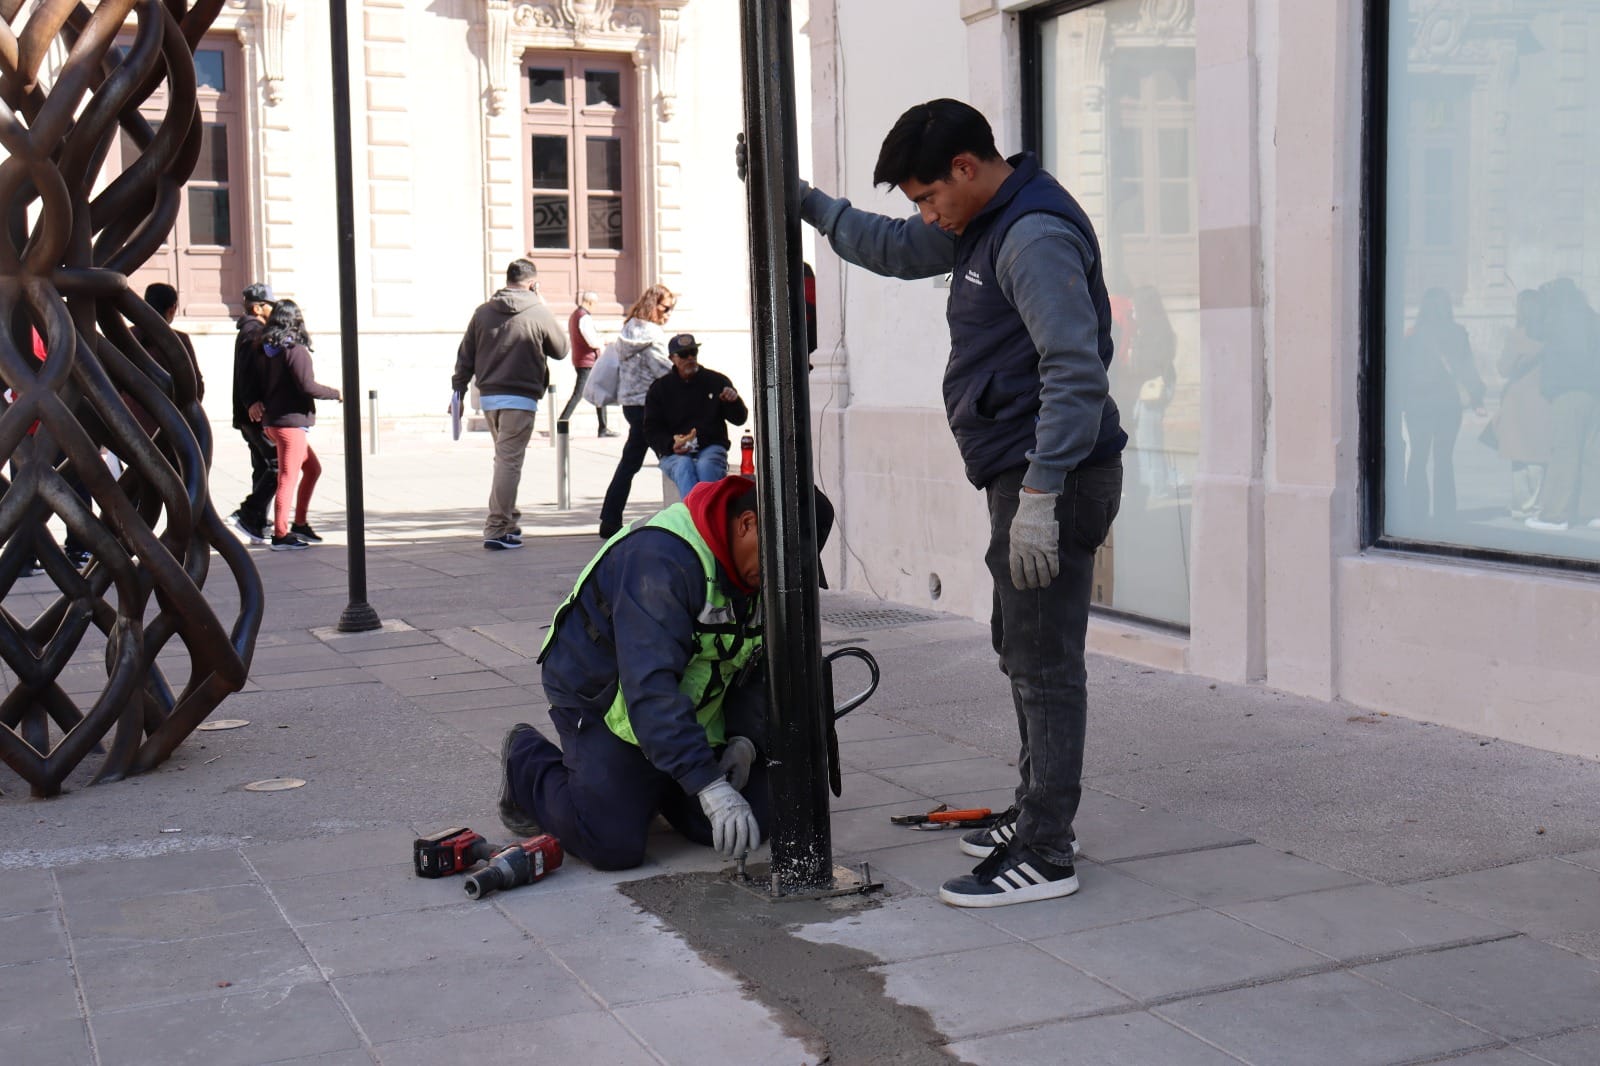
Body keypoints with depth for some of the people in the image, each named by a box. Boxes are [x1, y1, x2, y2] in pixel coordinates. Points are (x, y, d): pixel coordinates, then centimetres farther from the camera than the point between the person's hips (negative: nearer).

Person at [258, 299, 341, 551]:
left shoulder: (267, 350, 10)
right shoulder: (296, 350, -14)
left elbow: (260, 384, 11)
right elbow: (306, 386, -19)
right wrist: (335, 393, -6)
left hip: (271, 420, 9)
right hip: (291, 421, -9)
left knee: (312, 468, 20)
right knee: (288, 478, -5)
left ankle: (300, 523, 22)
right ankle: (280, 535, -3)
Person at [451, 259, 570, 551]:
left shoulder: (483, 312, 6)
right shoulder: (539, 313, -7)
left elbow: (465, 356, 7)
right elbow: (561, 349, 7)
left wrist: (458, 391, 14)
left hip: (488, 396, 5)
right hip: (520, 398, -5)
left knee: (504, 458, 20)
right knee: (509, 461, -6)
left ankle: (508, 519, 27)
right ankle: (497, 530, -9)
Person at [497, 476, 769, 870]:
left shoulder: (763, 572, -6)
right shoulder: (661, 558, -34)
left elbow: (758, 668, 6)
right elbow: (650, 686, -42)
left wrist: (744, 738, -13)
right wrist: (708, 785, -47)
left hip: (687, 710, 8)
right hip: (600, 701, -7)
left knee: (753, 821, -4)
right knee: (614, 846, -18)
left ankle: (647, 785, 24)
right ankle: (527, 761, 11)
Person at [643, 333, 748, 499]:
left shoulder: (716, 381, 11)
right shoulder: (659, 389, 11)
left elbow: (739, 419, 11)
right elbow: (651, 430, 7)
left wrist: (734, 401, -13)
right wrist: (671, 444, -13)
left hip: (711, 448, 0)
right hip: (675, 453, 0)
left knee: (706, 465, -34)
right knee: (684, 466, -35)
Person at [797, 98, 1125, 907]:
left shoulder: (1037, 237, -17)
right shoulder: (983, 226, 16)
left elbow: (1074, 370, -24)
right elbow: (894, 248, 32)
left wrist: (1039, 498, -26)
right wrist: (805, 201, 29)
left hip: (1055, 479, -11)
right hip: (1027, 477, 11)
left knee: (1044, 663, -7)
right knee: (1021, 649, 18)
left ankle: (1045, 855, -1)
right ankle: (1037, 811, 30)